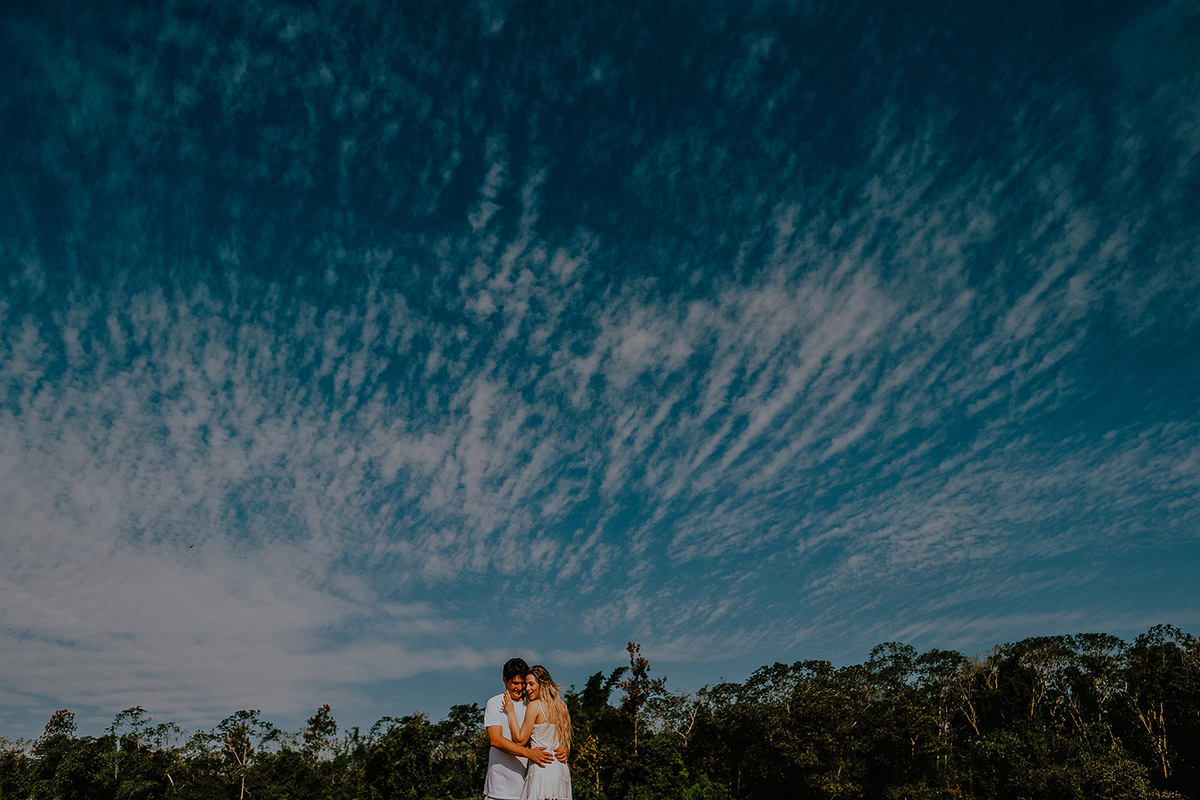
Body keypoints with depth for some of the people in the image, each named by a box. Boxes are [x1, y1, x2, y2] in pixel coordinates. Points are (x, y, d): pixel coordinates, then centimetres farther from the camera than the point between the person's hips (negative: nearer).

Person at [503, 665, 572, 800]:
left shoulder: (535, 705, -7)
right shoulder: (560, 707, 15)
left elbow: (520, 738, -4)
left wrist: (511, 712, 2)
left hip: (542, 768, -8)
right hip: (561, 771, 8)